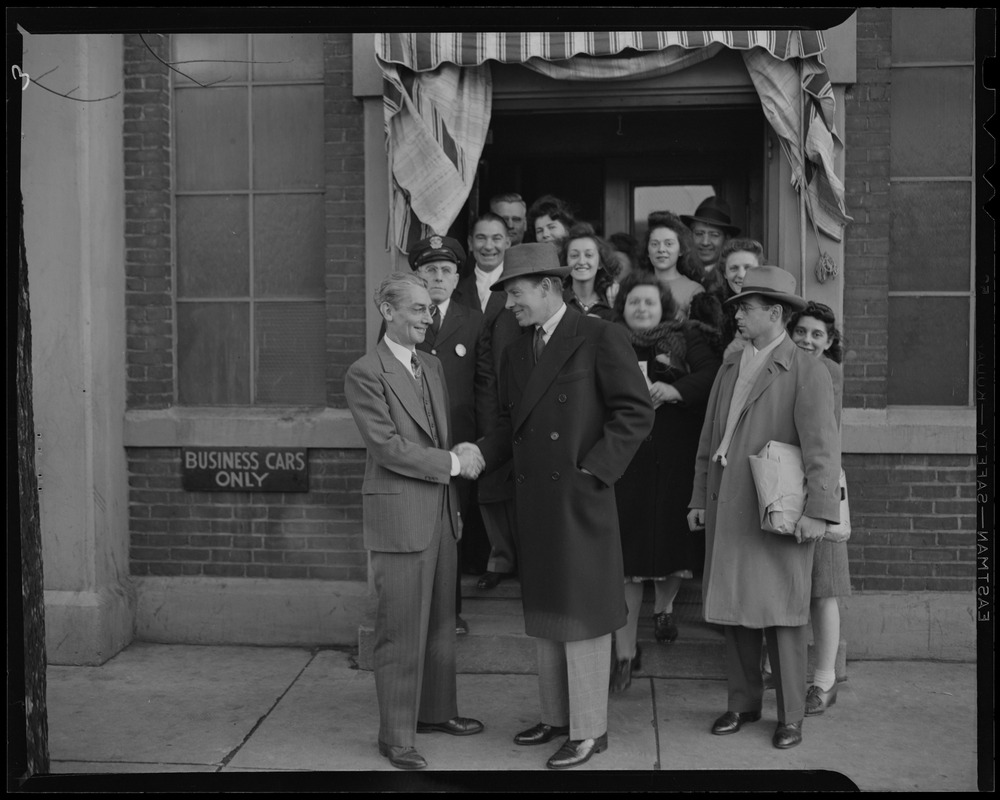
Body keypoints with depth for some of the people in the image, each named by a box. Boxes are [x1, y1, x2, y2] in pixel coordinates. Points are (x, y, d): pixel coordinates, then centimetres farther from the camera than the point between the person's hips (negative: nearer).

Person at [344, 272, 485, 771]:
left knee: (440, 621, 16)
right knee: (401, 631, 0)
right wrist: (453, 463, -13)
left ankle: (435, 710, 33)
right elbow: (387, 446, -16)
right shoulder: (365, 373, -10)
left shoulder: (432, 366, 15)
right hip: (399, 515, -7)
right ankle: (395, 736, 13)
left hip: (441, 510, 7)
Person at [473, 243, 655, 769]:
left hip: (579, 500, -7)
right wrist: (480, 455, -1)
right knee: (543, 613, 15)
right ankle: (556, 715, 30)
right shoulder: (516, 353, 13)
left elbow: (636, 412, -10)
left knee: (581, 614, 2)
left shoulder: (600, 339, -7)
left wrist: (593, 470, -15)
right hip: (533, 503, 7)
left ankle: (589, 729, 15)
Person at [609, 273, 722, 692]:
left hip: (675, 462, 1)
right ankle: (626, 651, 7)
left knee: (674, 543, 10)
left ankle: (664, 606, 43)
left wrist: (672, 390, -24)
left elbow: (712, 376, -9)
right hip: (624, 463, -1)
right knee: (625, 560, -3)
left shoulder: (687, 341, 6)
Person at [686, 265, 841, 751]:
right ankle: (743, 702, 23)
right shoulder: (729, 368, 15)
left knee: (781, 614, 1)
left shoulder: (807, 372, -5)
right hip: (726, 510, 6)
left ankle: (790, 715, 15)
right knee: (734, 609, 9)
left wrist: (819, 510, -19)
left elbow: (822, 446, -12)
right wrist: (699, 498, 15)